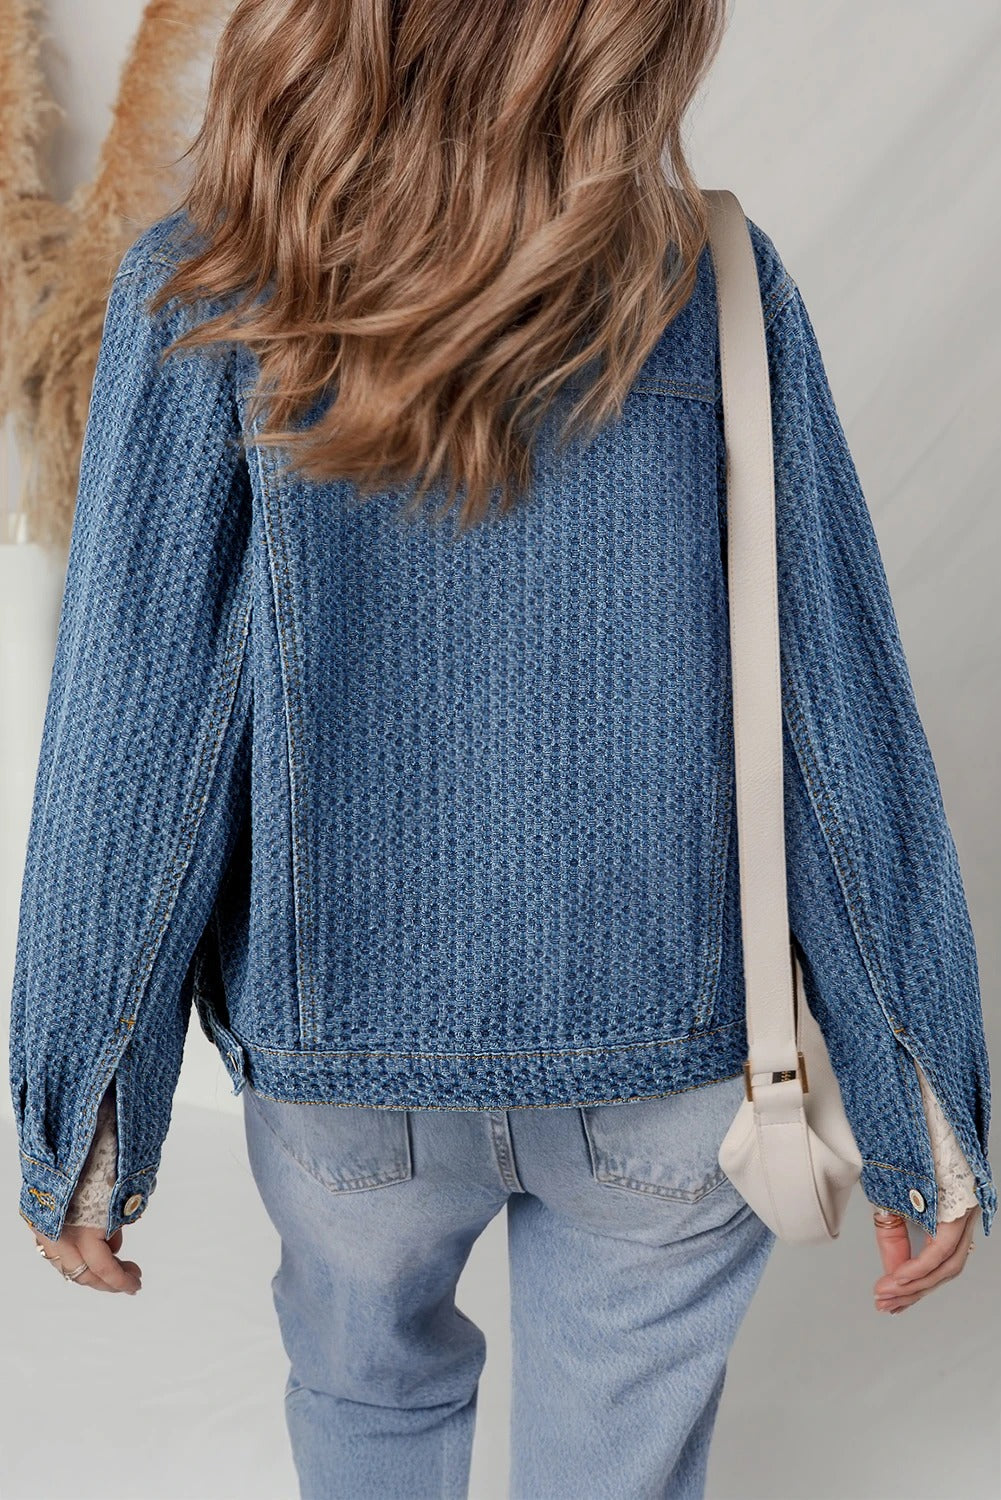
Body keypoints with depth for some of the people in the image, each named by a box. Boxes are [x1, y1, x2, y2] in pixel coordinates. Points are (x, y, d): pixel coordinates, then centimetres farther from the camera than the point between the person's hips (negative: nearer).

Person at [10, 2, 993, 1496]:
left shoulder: (204, 299, -12)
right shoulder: (721, 294, -11)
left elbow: (135, 740, -12)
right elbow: (839, 730, -10)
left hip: (340, 1050, 1)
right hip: (663, 1048, 0)